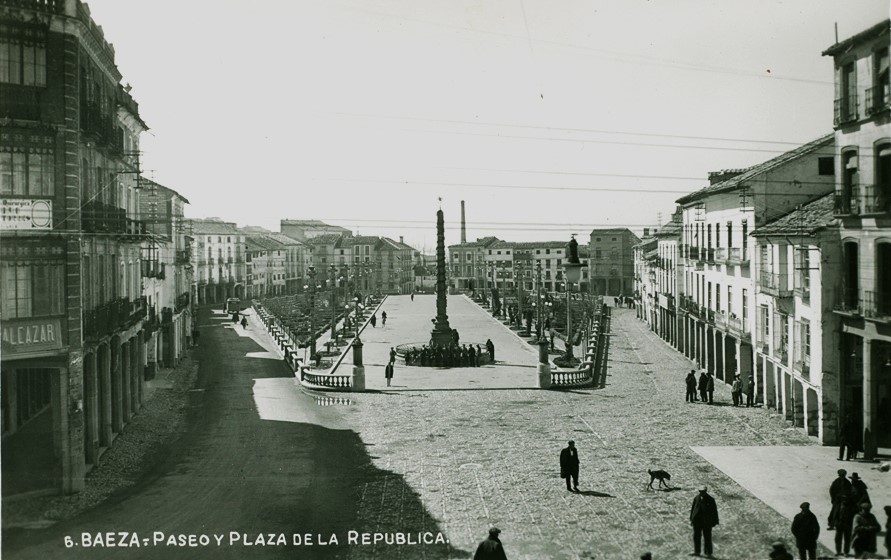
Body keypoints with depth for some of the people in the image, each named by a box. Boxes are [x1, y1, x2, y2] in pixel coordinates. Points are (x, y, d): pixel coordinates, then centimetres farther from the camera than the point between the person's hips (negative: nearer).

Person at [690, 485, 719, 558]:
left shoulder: (710, 500, -9)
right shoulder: (696, 498, 2)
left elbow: (714, 511, -4)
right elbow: (693, 508, 8)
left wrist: (715, 522, -3)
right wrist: (691, 519, 7)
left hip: (707, 521, -3)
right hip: (697, 520, 3)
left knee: (707, 537, 3)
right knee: (696, 536, 5)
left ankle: (708, 552, 15)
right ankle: (697, 552, 13)